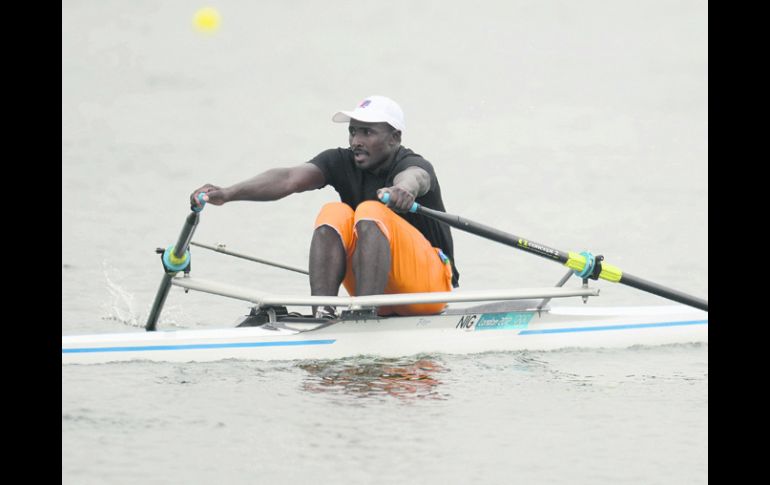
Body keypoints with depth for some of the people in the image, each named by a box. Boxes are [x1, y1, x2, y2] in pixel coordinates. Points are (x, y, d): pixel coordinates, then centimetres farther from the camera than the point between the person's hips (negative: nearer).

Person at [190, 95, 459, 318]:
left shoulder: (416, 165, -14)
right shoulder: (342, 162, -1)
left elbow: (413, 178, -41)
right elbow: (289, 179, -18)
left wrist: (403, 190, -67)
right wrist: (227, 194, -35)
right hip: (381, 295, 5)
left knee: (371, 213, -28)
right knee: (334, 214, -18)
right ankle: (323, 313, -35)